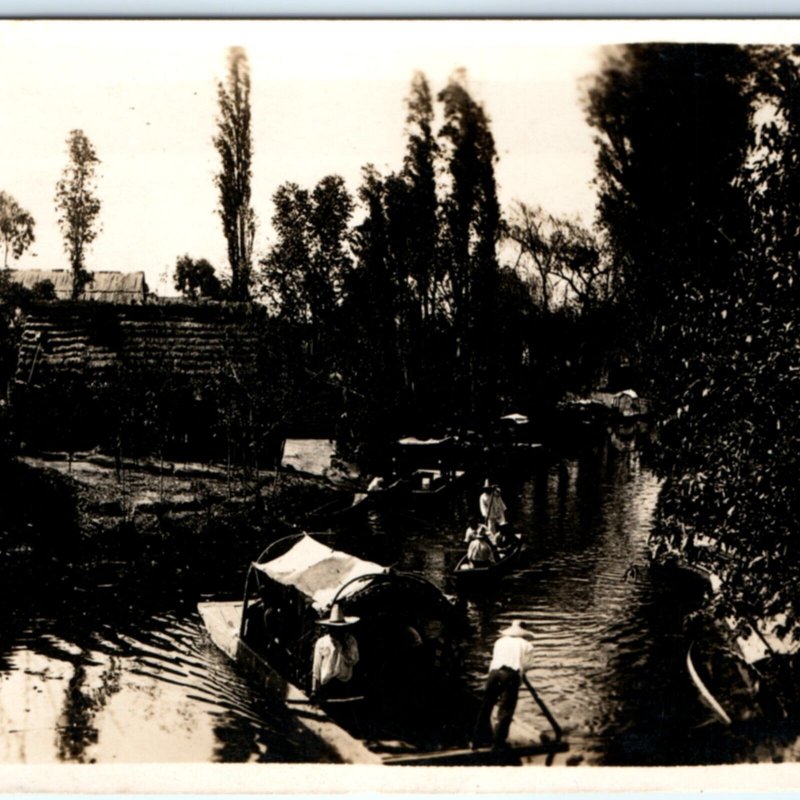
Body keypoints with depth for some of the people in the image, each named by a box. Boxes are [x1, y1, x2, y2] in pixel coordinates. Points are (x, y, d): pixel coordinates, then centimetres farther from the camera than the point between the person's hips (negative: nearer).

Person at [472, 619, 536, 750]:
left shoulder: (500, 641, 26)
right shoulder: (526, 644, 18)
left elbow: (495, 658, 20)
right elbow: (527, 665, 10)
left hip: (494, 672, 3)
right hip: (512, 675, -3)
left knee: (486, 707, 12)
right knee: (506, 710, 1)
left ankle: (478, 739, 18)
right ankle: (498, 742, -3)